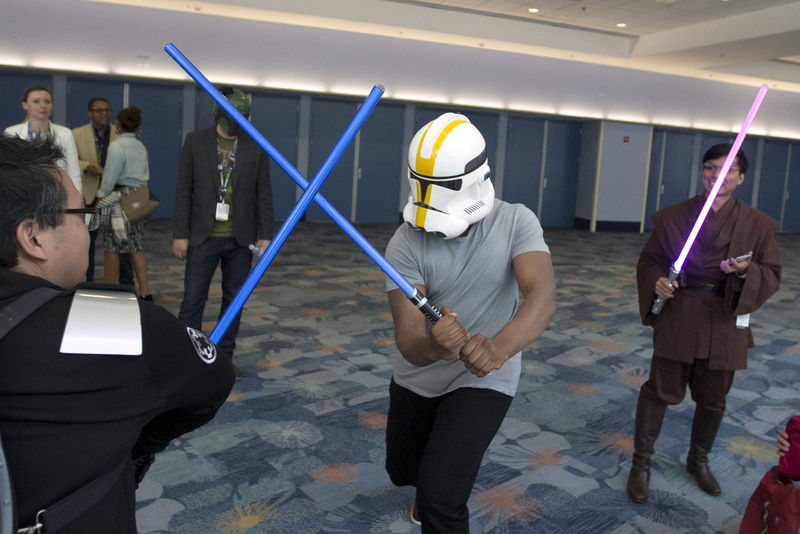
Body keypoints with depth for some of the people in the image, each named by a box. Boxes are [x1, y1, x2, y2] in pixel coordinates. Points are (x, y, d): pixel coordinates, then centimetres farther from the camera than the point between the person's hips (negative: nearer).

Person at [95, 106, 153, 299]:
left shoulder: (117, 145, -11)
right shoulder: (141, 147, 11)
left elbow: (110, 177, -11)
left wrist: (101, 197, -2)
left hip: (119, 198, -7)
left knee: (111, 248, 1)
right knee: (136, 246, 9)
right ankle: (145, 291, 9)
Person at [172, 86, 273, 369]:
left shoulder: (256, 147, 2)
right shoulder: (195, 141, 0)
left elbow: (263, 194, 3)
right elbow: (184, 190, 0)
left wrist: (265, 235, -1)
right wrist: (180, 234, -4)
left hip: (241, 239, 1)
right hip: (204, 236, -1)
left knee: (234, 300, 9)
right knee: (193, 299, -1)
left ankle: (224, 356, 22)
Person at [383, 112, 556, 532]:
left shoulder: (516, 224, -19)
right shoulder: (405, 244, -20)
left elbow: (542, 296, -35)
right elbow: (408, 341, -28)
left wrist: (498, 347, -55)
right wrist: (433, 344, -53)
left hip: (482, 382, -2)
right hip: (416, 379, 3)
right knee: (402, 471, 25)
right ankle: (436, 486, 61)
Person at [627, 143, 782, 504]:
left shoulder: (757, 224, 0)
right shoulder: (673, 217, -2)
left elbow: (772, 275, 2)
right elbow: (649, 261, 4)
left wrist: (747, 272, -20)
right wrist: (656, 283, -17)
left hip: (726, 324, 2)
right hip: (677, 318, -2)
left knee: (713, 397, 15)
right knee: (661, 390, 2)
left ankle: (699, 460, 39)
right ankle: (641, 463, 18)